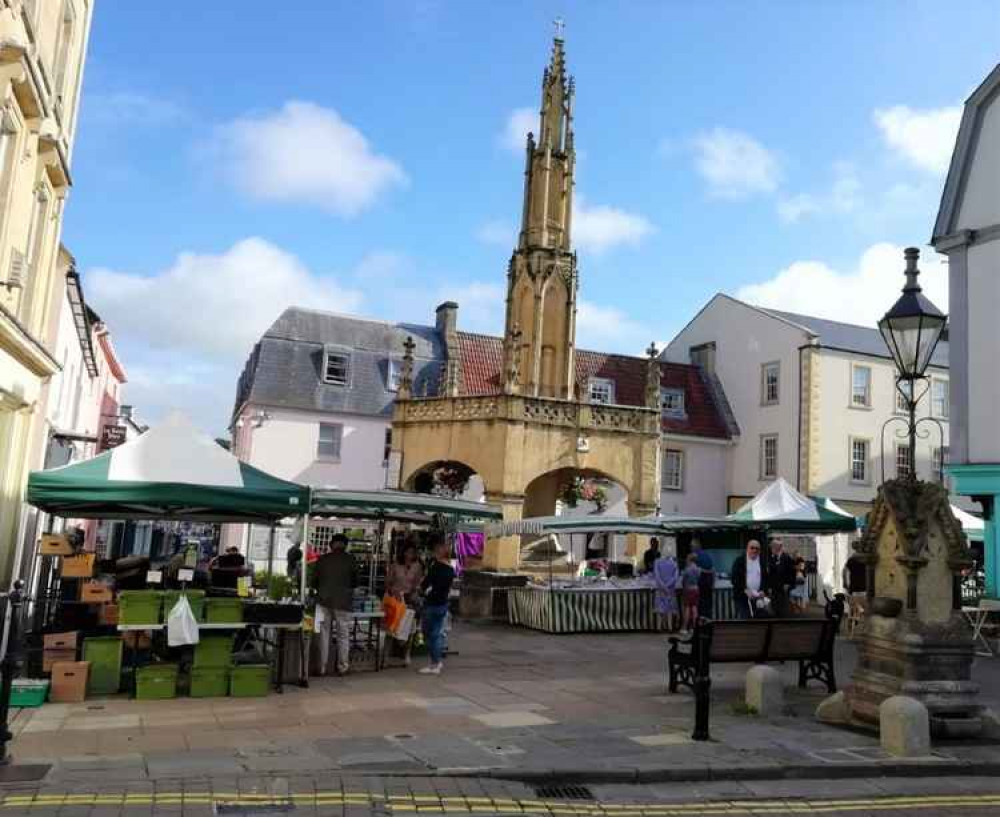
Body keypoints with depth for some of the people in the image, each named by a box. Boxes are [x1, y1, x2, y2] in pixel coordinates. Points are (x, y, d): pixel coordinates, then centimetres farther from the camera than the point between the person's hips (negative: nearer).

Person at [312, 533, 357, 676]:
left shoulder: (322, 559, 2)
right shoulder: (350, 559, -3)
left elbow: (314, 581, 9)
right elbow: (355, 580, 5)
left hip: (324, 601, 2)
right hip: (343, 601, -2)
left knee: (324, 634, 10)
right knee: (343, 635, 7)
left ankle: (322, 667, 13)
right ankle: (343, 667, 9)